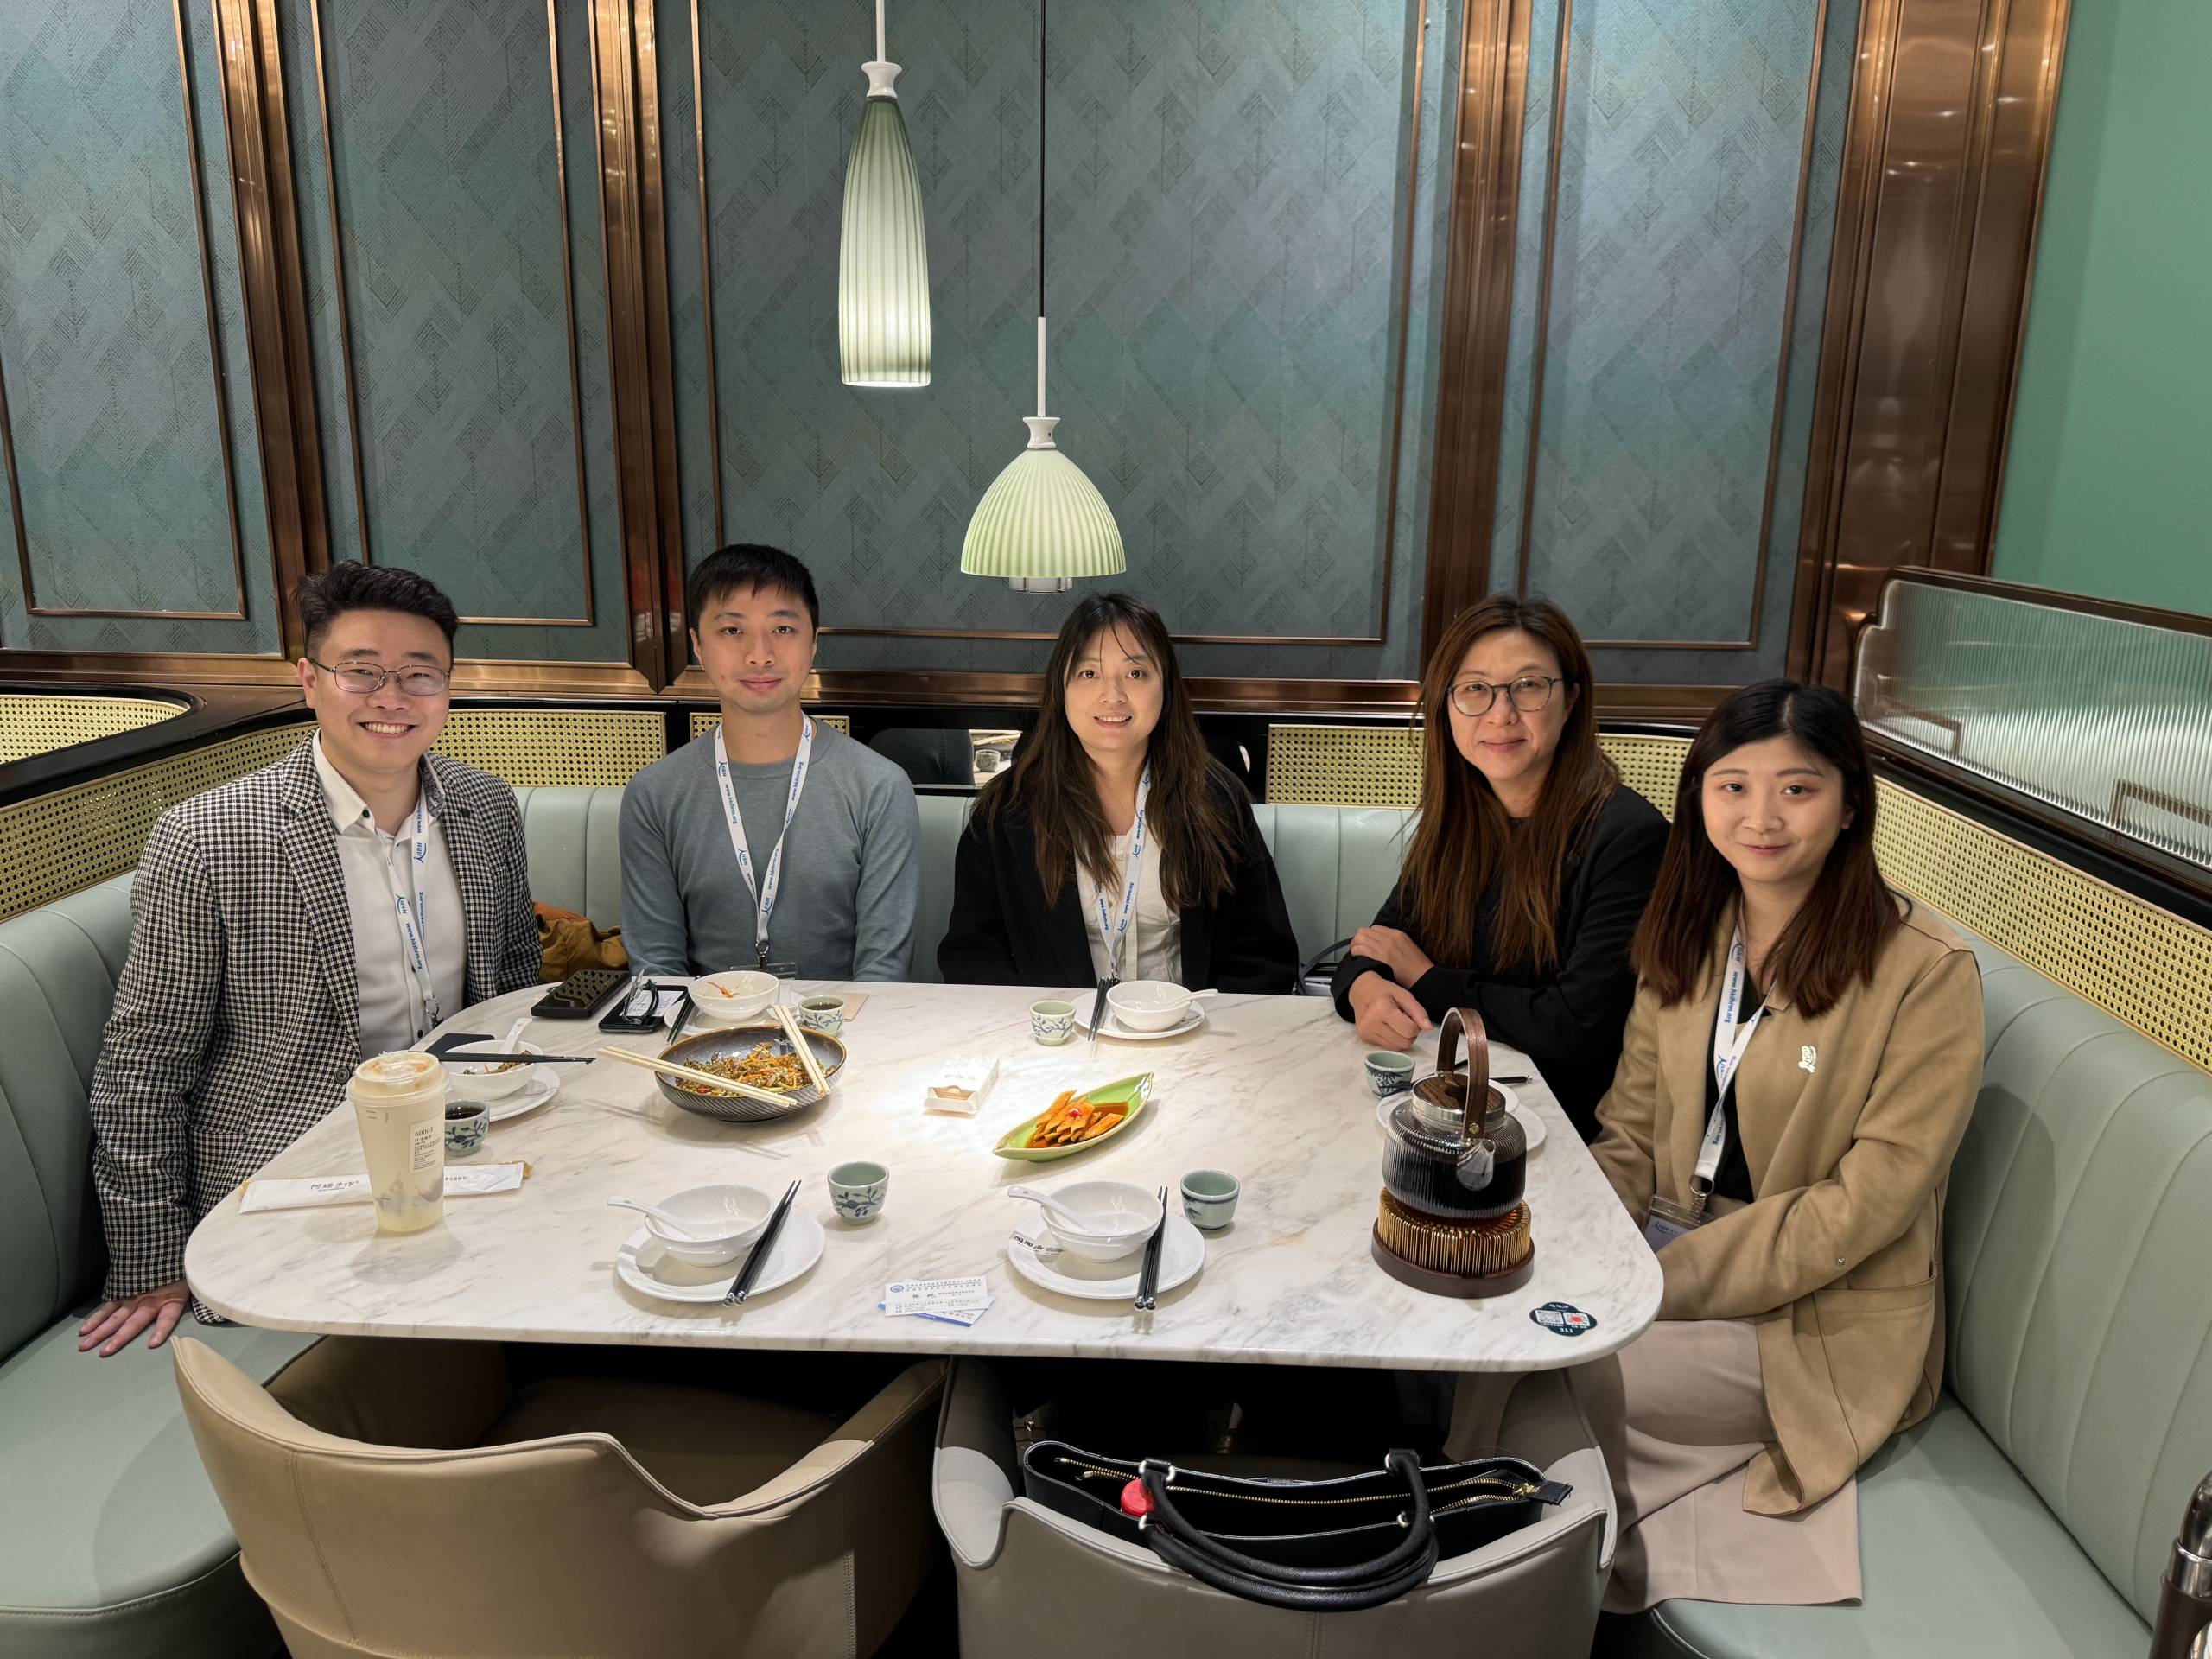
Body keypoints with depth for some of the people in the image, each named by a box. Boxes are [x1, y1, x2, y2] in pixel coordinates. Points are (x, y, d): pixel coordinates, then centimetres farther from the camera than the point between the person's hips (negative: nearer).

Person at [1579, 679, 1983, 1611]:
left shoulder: (1925, 972, -15)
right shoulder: (1688, 935, 4)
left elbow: (1868, 1203, -17)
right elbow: (1631, 1132, 5)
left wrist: (1663, 1282, -20)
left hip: (1819, 1315, -5)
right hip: (1668, 1239, 5)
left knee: (1562, 1382, -23)